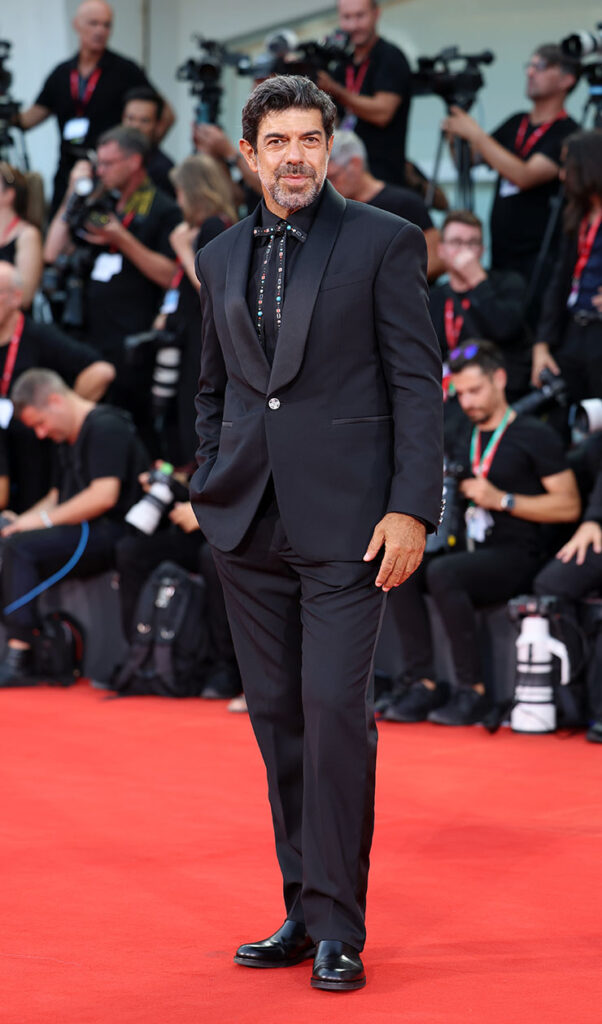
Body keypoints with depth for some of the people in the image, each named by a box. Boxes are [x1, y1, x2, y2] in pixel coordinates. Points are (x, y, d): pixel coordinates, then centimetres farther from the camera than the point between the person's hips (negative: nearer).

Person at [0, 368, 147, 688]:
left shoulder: (105, 427, -10)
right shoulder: (67, 439, 20)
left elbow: (104, 496, -20)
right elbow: (58, 496, 25)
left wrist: (45, 519, -15)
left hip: (112, 535, -10)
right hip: (81, 535, 10)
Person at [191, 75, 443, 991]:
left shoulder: (383, 243, -1)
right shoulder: (221, 259, 14)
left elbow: (418, 383, -4)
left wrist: (412, 507, -12)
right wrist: (210, 495, 13)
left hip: (344, 520, -5)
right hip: (249, 525, 5)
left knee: (336, 709, -10)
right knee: (277, 716, 7)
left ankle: (338, 925, -3)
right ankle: (303, 909, 17)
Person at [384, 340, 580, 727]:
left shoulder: (535, 435, -1)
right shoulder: (465, 442, 21)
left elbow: (569, 506, -8)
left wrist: (501, 499, -14)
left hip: (517, 556, -7)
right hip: (473, 551, 7)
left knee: (442, 571, -33)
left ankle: (474, 690, -26)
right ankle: (424, 684, -22)